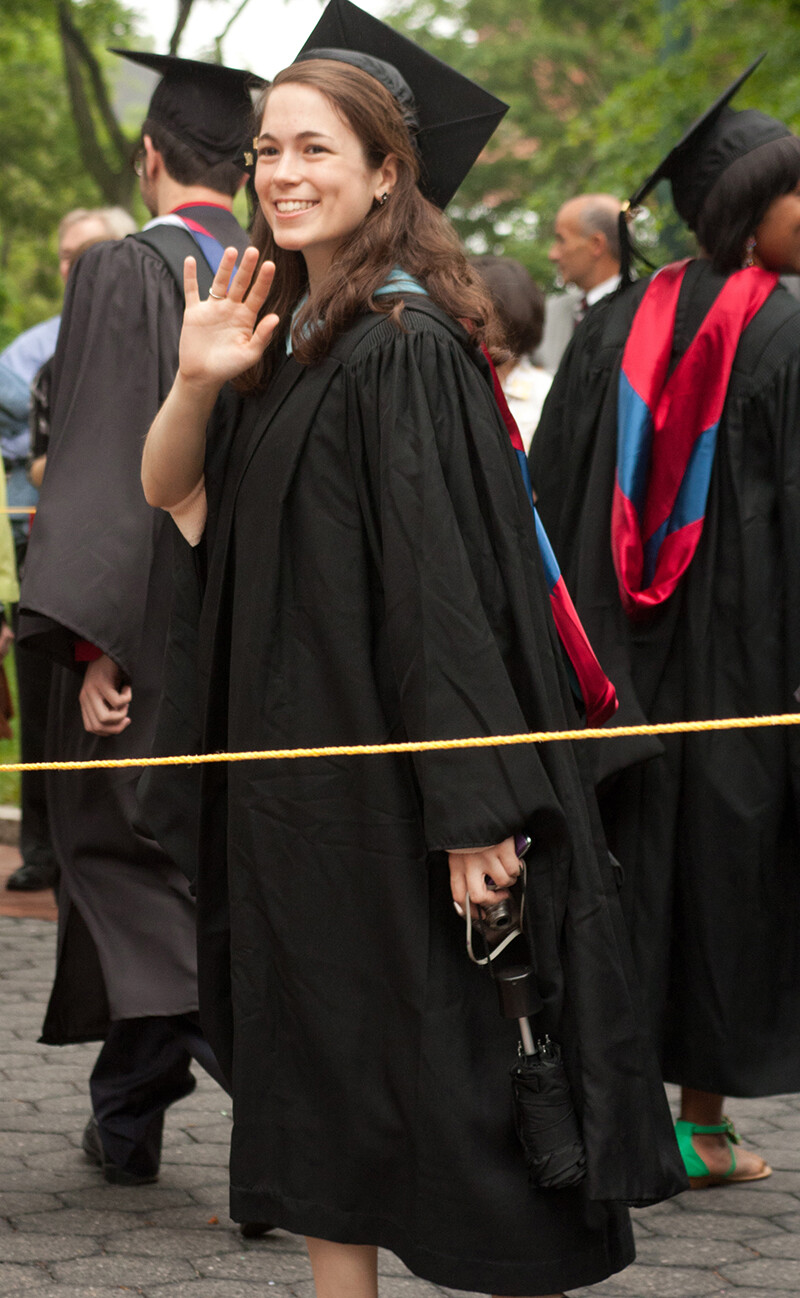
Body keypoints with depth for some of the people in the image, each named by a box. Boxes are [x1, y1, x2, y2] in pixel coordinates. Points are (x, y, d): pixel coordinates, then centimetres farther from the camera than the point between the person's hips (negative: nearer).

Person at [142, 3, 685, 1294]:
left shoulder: (405, 346, -14)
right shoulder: (280, 338, 11)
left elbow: (452, 580, -20)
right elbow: (167, 495, 14)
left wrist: (475, 810, -24)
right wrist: (196, 381, -6)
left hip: (388, 782, -8)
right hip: (291, 763, 8)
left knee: (426, 1067, -1)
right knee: (315, 1062, 11)